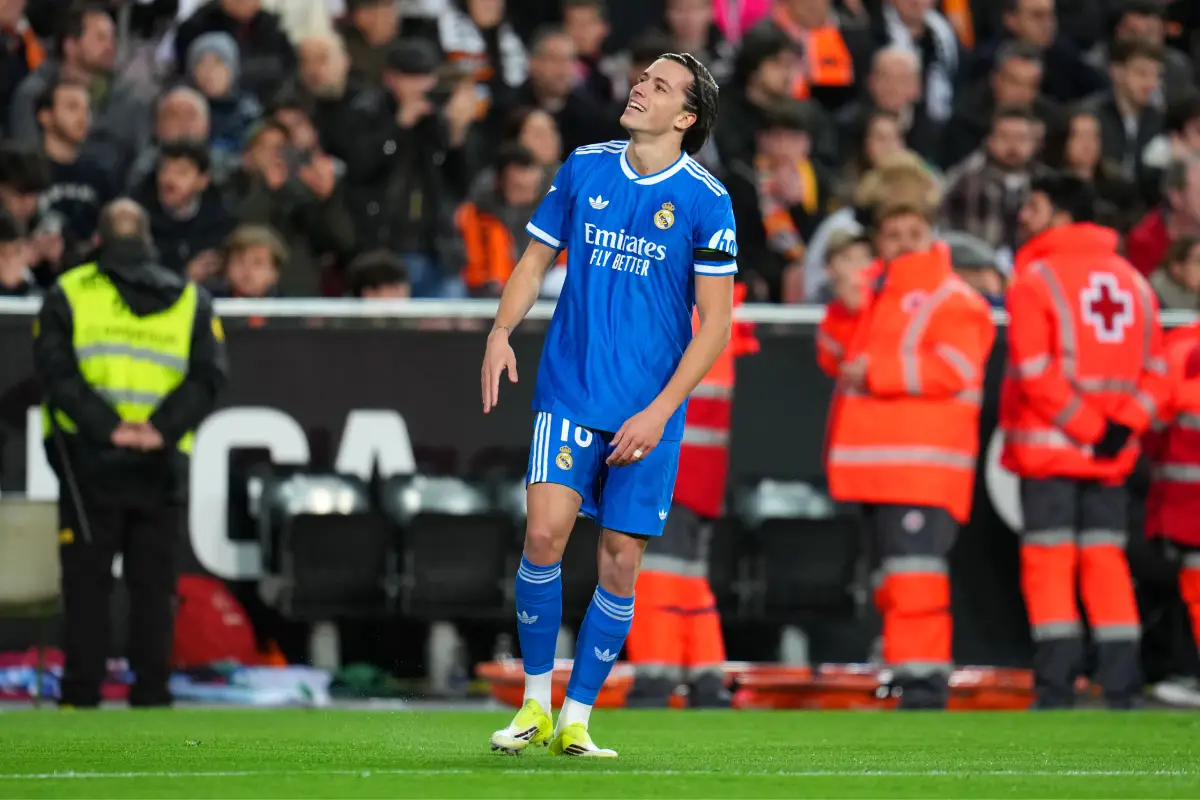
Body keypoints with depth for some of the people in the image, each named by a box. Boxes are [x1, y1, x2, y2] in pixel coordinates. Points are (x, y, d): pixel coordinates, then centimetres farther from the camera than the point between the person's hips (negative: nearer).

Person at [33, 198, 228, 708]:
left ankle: (80, 697, -2)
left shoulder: (69, 294, 5)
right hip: (162, 469, 2)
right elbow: (208, 376, 0)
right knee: (154, 587, 7)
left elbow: (56, 369, -8)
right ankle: (151, 695, 5)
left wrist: (108, 427, -13)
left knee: (86, 584, 2)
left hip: (89, 461, -2)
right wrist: (162, 429, -10)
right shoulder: (191, 300, 12)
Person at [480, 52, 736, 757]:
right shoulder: (584, 169, 5)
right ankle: (535, 704, 0)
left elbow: (716, 322, -4)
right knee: (545, 533, -14)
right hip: (569, 398, 1)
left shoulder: (706, 201, -5)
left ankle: (576, 721, 12)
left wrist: (659, 411, -11)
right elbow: (537, 260, 15)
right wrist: (502, 331, -4)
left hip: (647, 414, -1)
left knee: (621, 560, 0)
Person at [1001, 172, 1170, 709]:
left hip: (1048, 444, -5)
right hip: (1113, 455, 5)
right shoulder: (1132, 281, 12)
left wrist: (1086, 427, -13)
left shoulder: (1036, 280, -7)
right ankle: (1121, 688, 4)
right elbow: (1153, 370, 6)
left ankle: (1057, 690, -7)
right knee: (1105, 560, 10)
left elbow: (1034, 373, -16)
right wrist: (1122, 426, -5)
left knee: (1048, 562, -2)